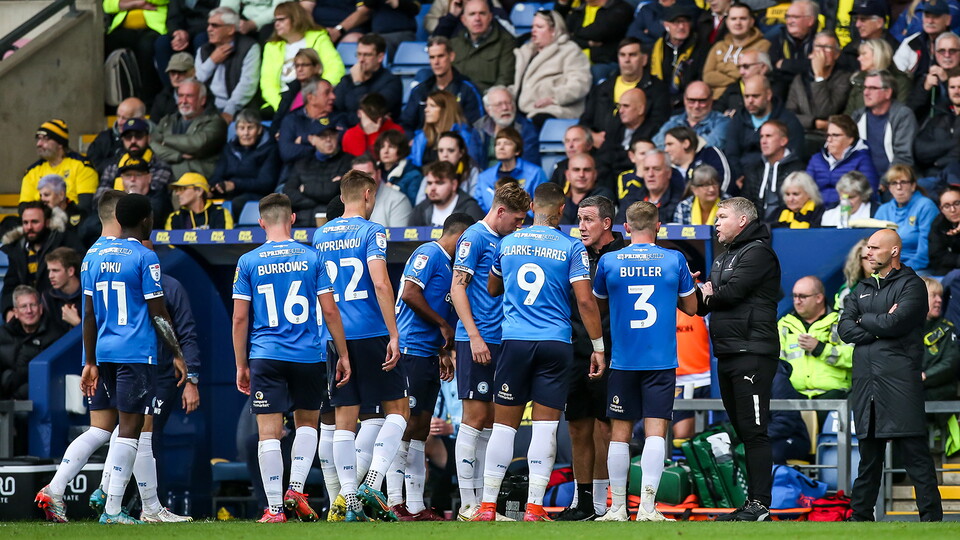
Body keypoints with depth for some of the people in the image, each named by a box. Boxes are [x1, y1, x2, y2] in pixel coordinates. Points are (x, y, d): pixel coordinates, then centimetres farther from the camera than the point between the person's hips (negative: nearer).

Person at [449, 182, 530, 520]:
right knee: (475, 417, -7)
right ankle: (467, 504, -6)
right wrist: (475, 336, -18)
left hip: (499, 341, 8)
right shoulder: (475, 237, -7)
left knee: (488, 422, 8)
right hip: (477, 340, -8)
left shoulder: (503, 242, 17)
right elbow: (457, 289, -11)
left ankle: (481, 500, 11)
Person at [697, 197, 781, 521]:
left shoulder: (758, 253, -6)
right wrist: (700, 294, -5)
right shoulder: (723, 259, 23)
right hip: (727, 356, 9)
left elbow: (731, 293, -16)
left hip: (752, 354, -9)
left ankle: (760, 505, -13)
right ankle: (752, 504, 12)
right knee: (743, 431, 9)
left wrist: (709, 294, 4)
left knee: (754, 431, -11)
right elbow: (702, 305, 17)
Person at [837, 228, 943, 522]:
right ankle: (860, 516, 13)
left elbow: (897, 322, -14)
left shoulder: (911, 285, 2)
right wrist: (881, 326, -6)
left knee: (914, 452, -9)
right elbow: (845, 329, 8)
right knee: (868, 456, 9)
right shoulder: (862, 289, 22)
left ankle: (931, 516, -9)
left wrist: (864, 321, 3)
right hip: (866, 382, 6)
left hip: (900, 382, -6)